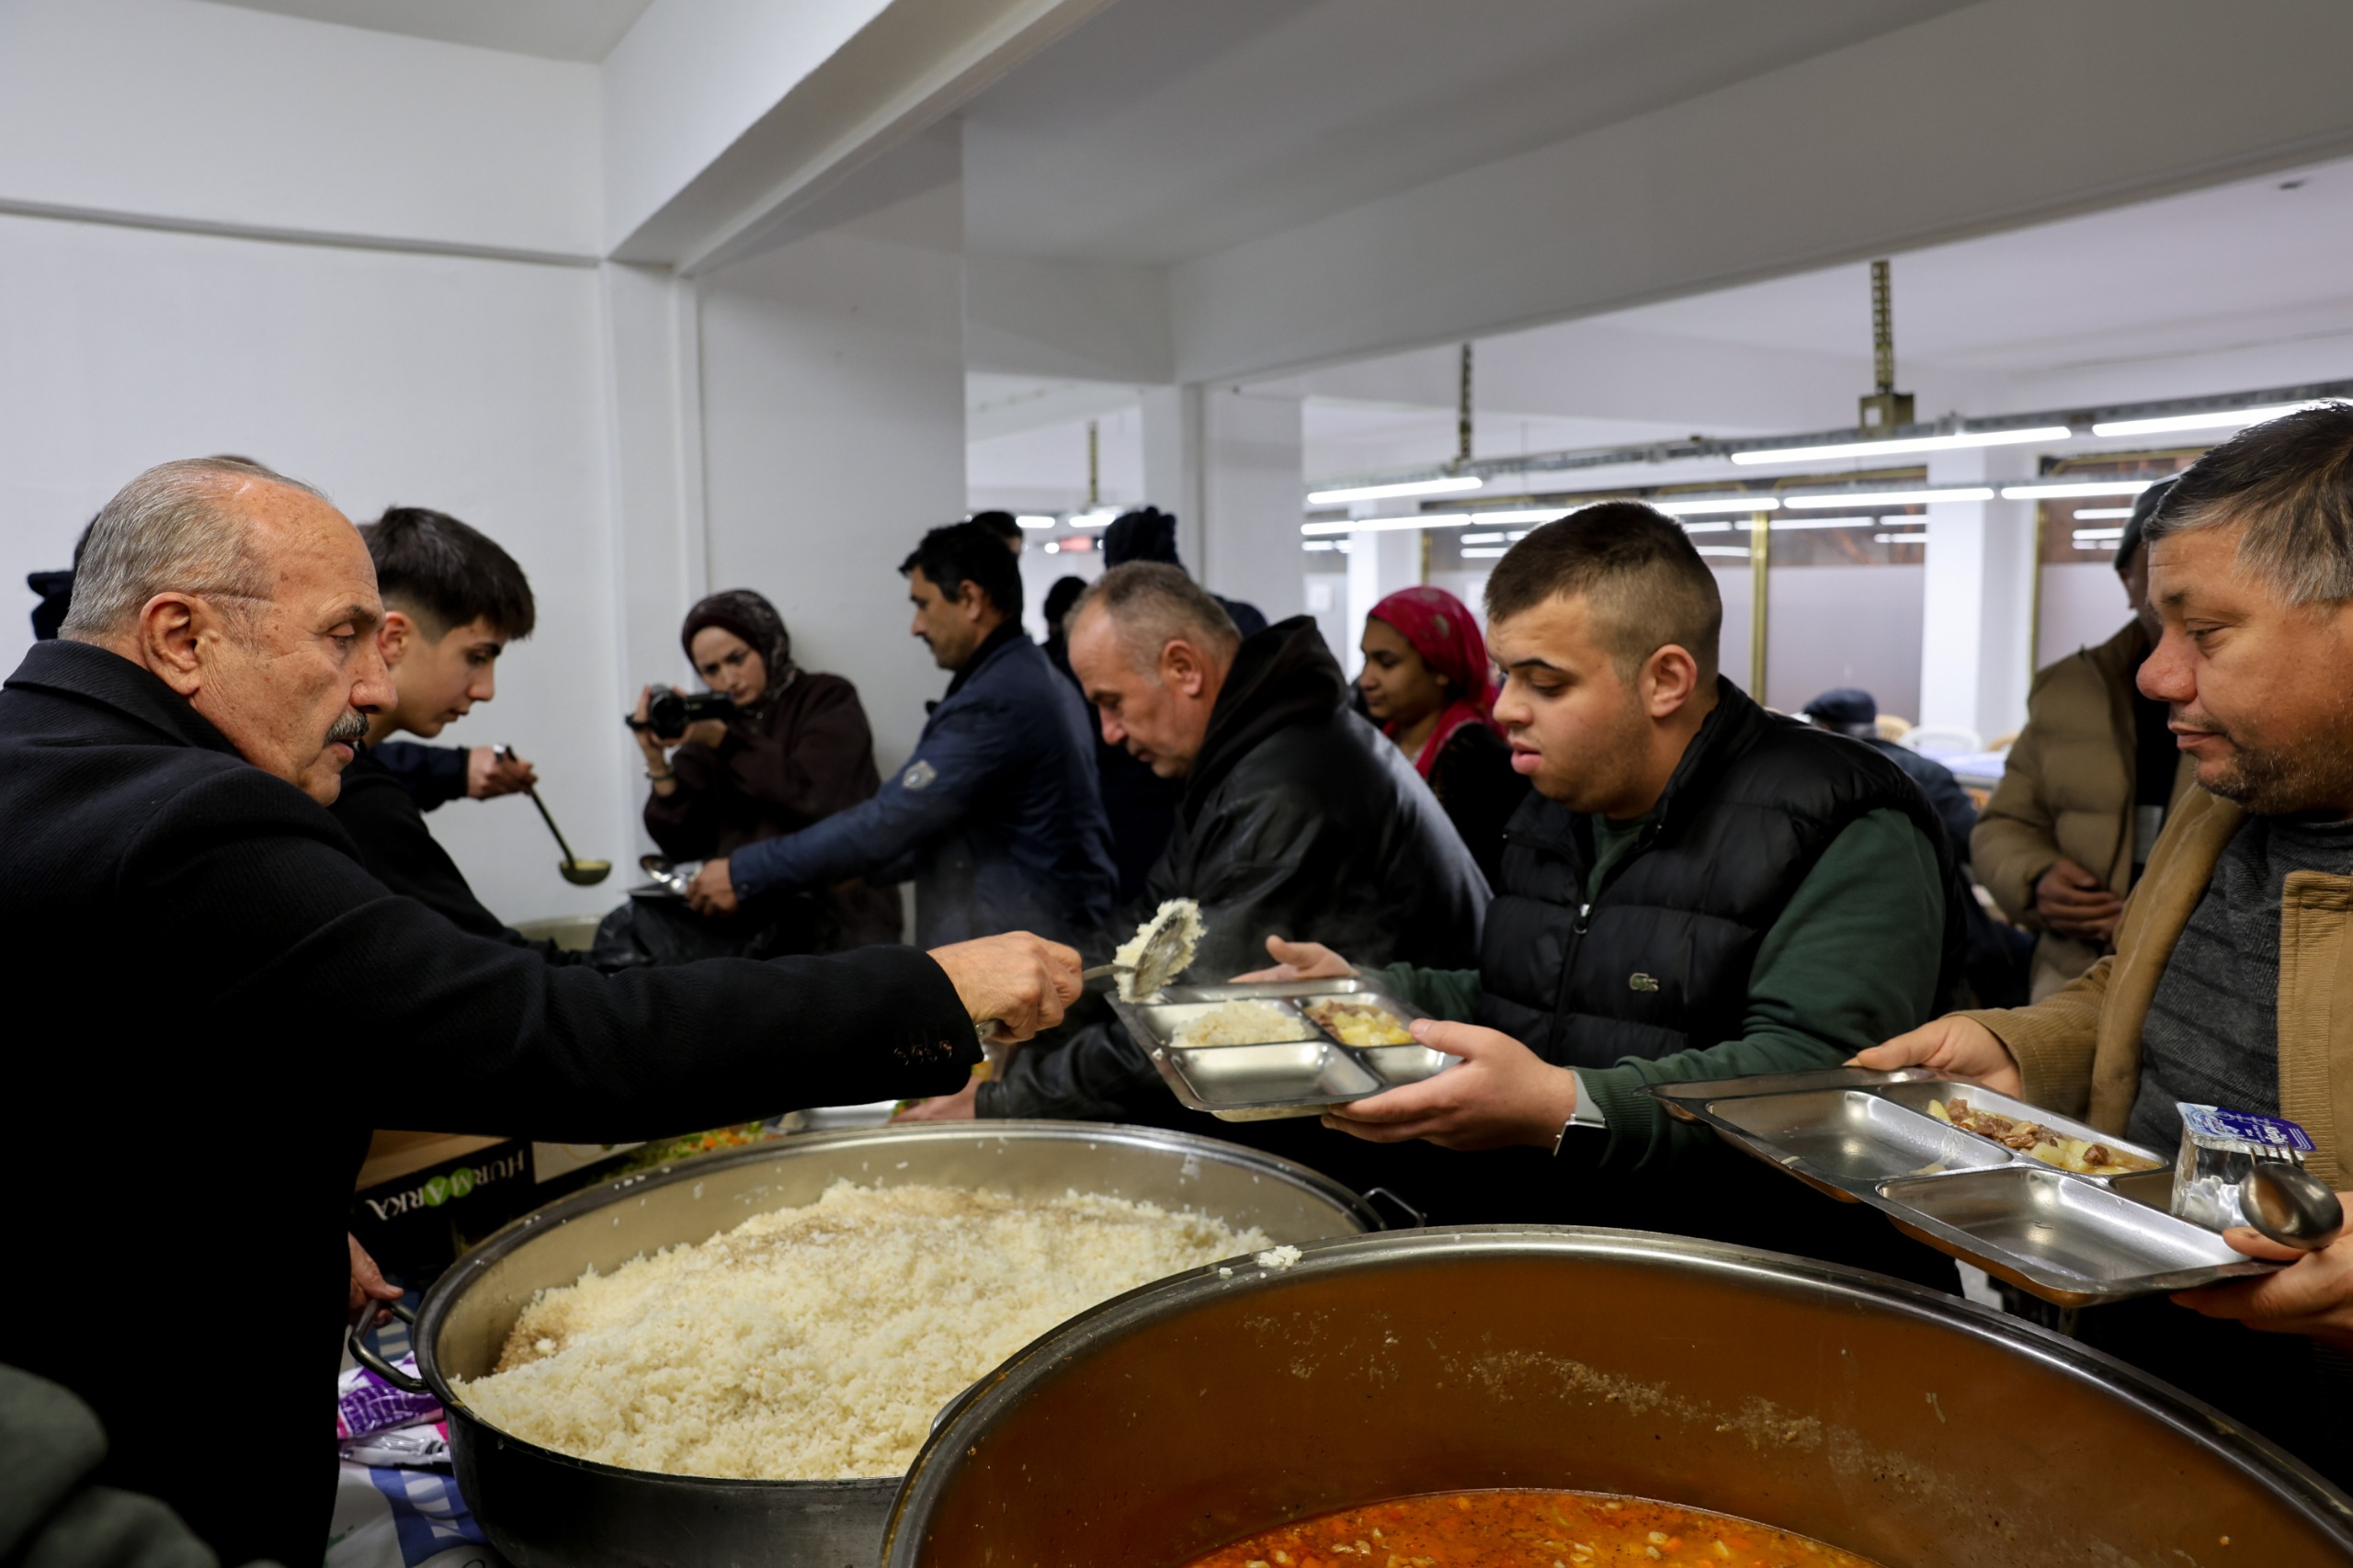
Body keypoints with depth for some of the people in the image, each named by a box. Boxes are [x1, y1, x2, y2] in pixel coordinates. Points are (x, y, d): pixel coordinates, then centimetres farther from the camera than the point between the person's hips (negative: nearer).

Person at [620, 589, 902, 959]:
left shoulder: (828, 700, 4)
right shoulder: (708, 724, 14)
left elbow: (812, 797, -14)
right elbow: (684, 847, 7)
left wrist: (722, 739, -17)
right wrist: (659, 766, -7)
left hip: (834, 910, -5)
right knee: (628, 927, -19)